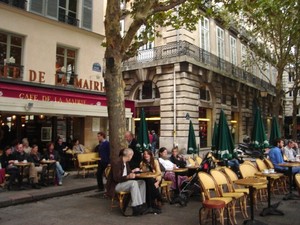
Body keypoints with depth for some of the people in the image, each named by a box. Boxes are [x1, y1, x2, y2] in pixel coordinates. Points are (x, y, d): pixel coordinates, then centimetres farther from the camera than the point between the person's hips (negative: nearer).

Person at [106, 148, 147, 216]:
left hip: (124, 182, 9)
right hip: (116, 185, -9)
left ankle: (141, 204, -13)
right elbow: (116, 178, -25)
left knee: (142, 182, -9)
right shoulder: (116, 163, -18)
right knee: (133, 183, -32)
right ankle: (136, 207, -30)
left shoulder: (126, 162, 9)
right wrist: (127, 177, -36)